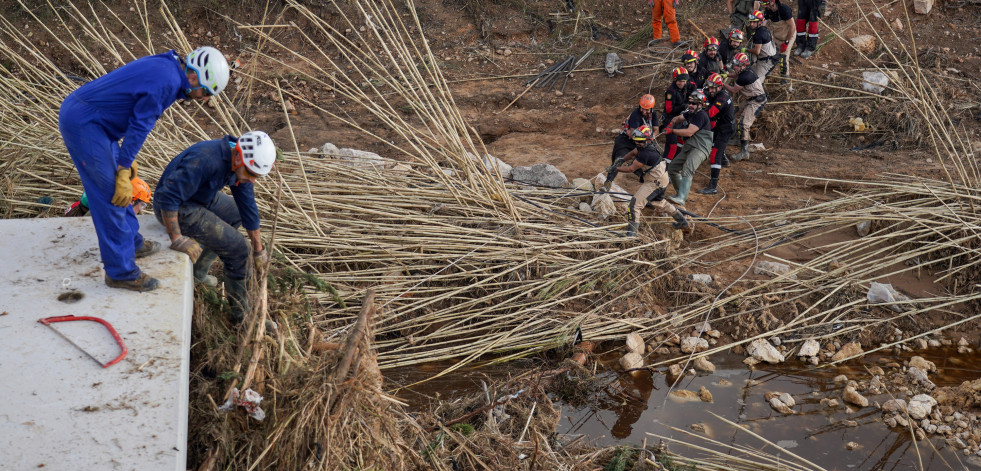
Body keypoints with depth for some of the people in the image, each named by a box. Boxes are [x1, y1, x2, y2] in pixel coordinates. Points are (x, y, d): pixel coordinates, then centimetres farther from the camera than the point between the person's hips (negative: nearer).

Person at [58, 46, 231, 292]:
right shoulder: (168, 82, -20)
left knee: (118, 189, 20)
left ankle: (132, 242, 36)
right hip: (83, 124, -10)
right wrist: (124, 172, -15)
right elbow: (139, 127, -20)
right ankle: (120, 271, 2)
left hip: (78, 113, 10)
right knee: (111, 195, -6)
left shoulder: (164, 67, 10)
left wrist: (127, 160, 22)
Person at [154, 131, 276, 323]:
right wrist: (176, 239, -27)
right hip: (178, 208, -9)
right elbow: (168, 197, -33)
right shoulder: (206, 160, -33)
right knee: (237, 249, -12)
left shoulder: (240, 165, -5)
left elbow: (248, 206, 6)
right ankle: (242, 314, 4)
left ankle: (198, 271, 27)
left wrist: (258, 250, 13)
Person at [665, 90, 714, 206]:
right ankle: (680, 192, 28)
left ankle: (681, 198, -45)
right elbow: (678, 118, 28)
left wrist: (672, 131, -14)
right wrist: (672, 123, 3)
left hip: (700, 149, -11)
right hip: (688, 148, 11)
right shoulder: (691, 113, 17)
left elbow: (689, 132, -21)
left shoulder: (701, 115, -13)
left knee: (687, 170, -30)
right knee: (672, 167, 15)